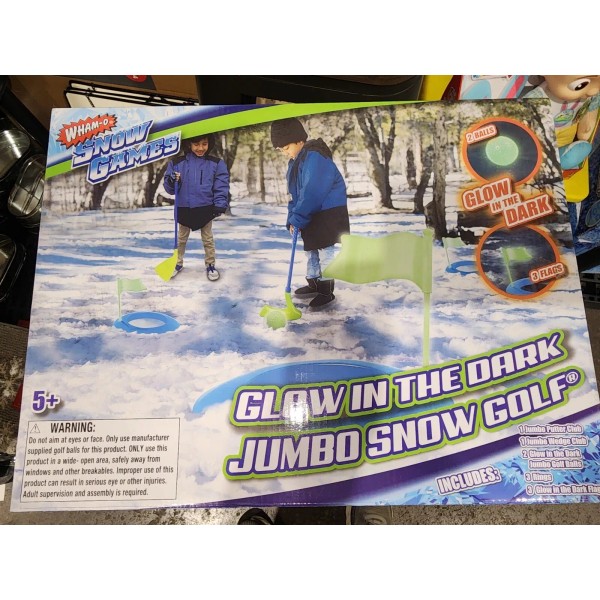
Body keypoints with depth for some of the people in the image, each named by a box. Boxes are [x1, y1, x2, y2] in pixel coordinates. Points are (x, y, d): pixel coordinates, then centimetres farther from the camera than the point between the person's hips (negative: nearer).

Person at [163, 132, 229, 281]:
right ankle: (178, 263, 32)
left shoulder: (216, 163, -3)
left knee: (208, 239, 12)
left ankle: (210, 265, 27)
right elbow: (169, 187, 1)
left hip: (205, 209, -1)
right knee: (181, 239, 16)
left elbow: (221, 186, -4)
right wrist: (172, 182, -20)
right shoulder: (177, 163, -2)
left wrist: (220, 205, -13)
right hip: (184, 209, 1)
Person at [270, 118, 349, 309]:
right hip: (311, 214, 10)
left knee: (325, 250, -3)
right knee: (310, 249, 16)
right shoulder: (294, 161, 9)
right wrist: (292, 218, 2)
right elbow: (296, 194, 12)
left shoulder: (314, 157, -22)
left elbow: (312, 193, -28)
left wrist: (297, 218, -24)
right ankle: (313, 284, 31)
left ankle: (326, 291, 6)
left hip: (329, 212, -10)